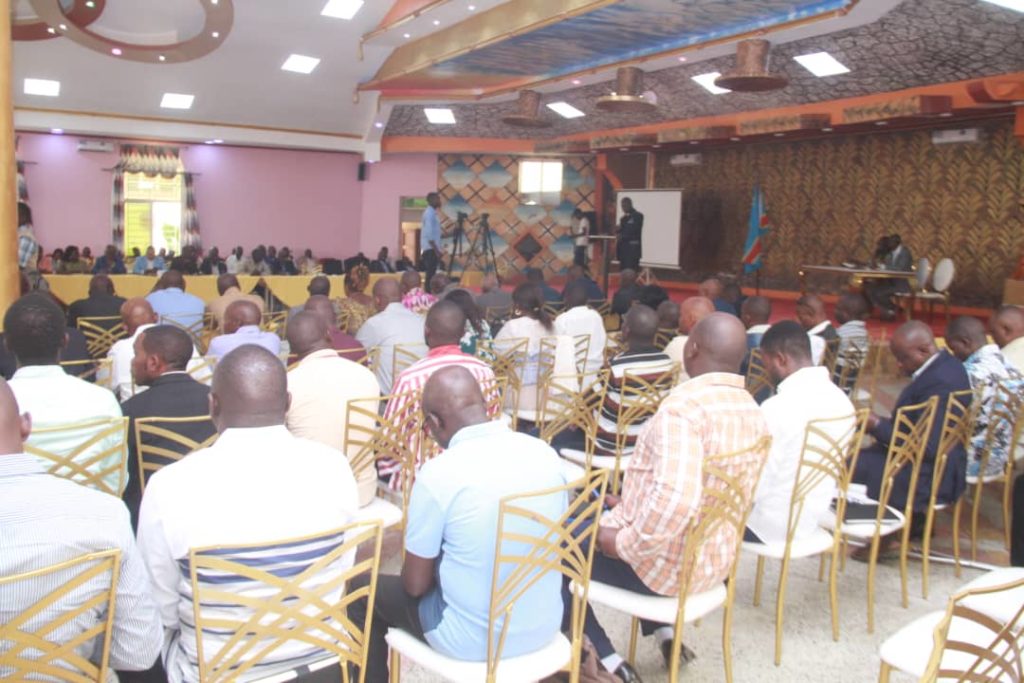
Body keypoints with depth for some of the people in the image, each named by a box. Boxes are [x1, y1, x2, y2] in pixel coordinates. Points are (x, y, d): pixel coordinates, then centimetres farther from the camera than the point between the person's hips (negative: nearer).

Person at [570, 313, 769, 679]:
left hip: (666, 565, -8)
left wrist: (622, 544, -21)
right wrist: (631, 507, 16)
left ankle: (606, 660, 10)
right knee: (601, 518, 31)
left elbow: (675, 500, -38)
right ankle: (665, 634, 25)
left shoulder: (684, 404, -26)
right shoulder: (752, 412, 1)